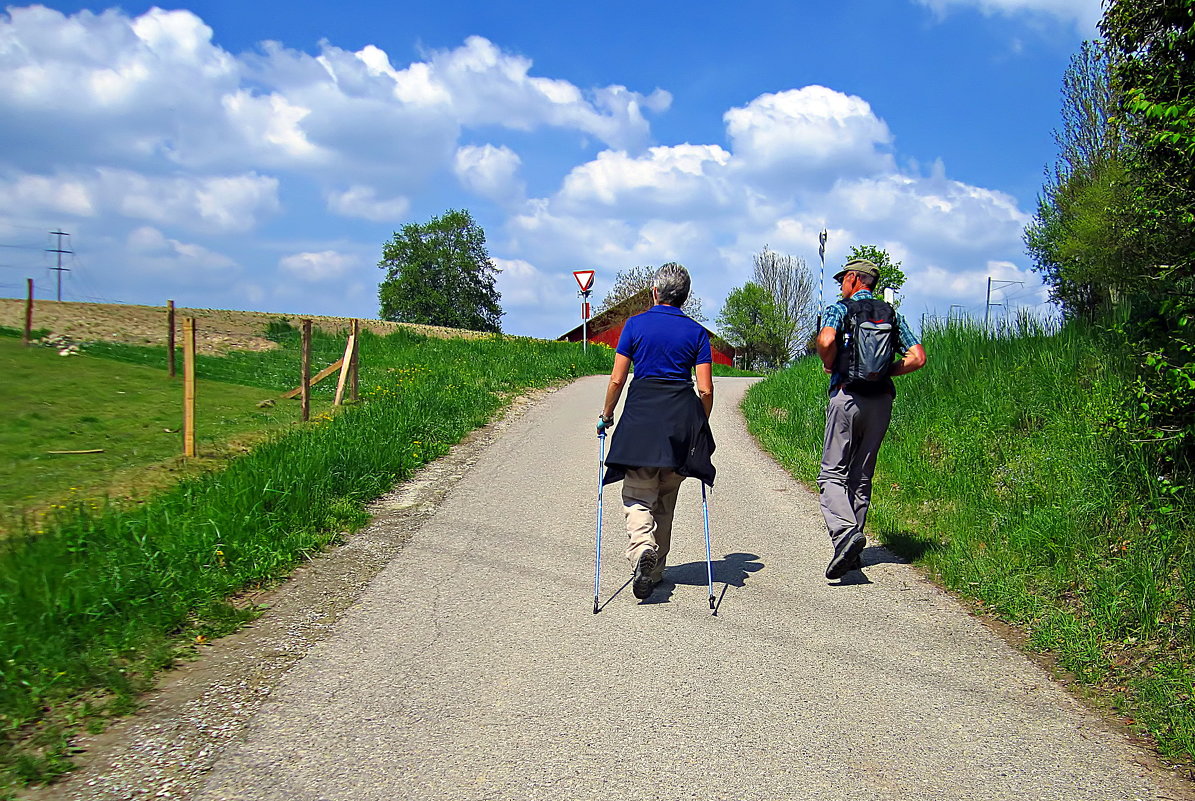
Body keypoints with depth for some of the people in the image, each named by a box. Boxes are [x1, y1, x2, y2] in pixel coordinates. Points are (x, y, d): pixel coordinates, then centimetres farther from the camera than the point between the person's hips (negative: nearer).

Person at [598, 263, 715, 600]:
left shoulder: (636, 324, 3)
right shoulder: (696, 332, 6)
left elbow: (617, 379, 1)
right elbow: (705, 389, 1)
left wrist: (606, 414, 16)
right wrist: (701, 426, 17)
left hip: (641, 413, -2)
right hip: (682, 415, 2)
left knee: (637, 495, 1)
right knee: (665, 499, 16)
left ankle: (641, 549, -28)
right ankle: (655, 570, 23)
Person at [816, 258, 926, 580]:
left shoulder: (840, 308, 1)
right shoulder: (893, 314, 15)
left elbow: (826, 340, -20)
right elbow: (918, 357, 5)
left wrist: (829, 365, -1)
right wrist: (886, 371, 15)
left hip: (848, 395, -5)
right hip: (882, 400, 5)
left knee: (833, 473, -3)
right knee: (862, 477, 12)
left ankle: (845, 531, -28)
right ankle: (853, 554, 14)